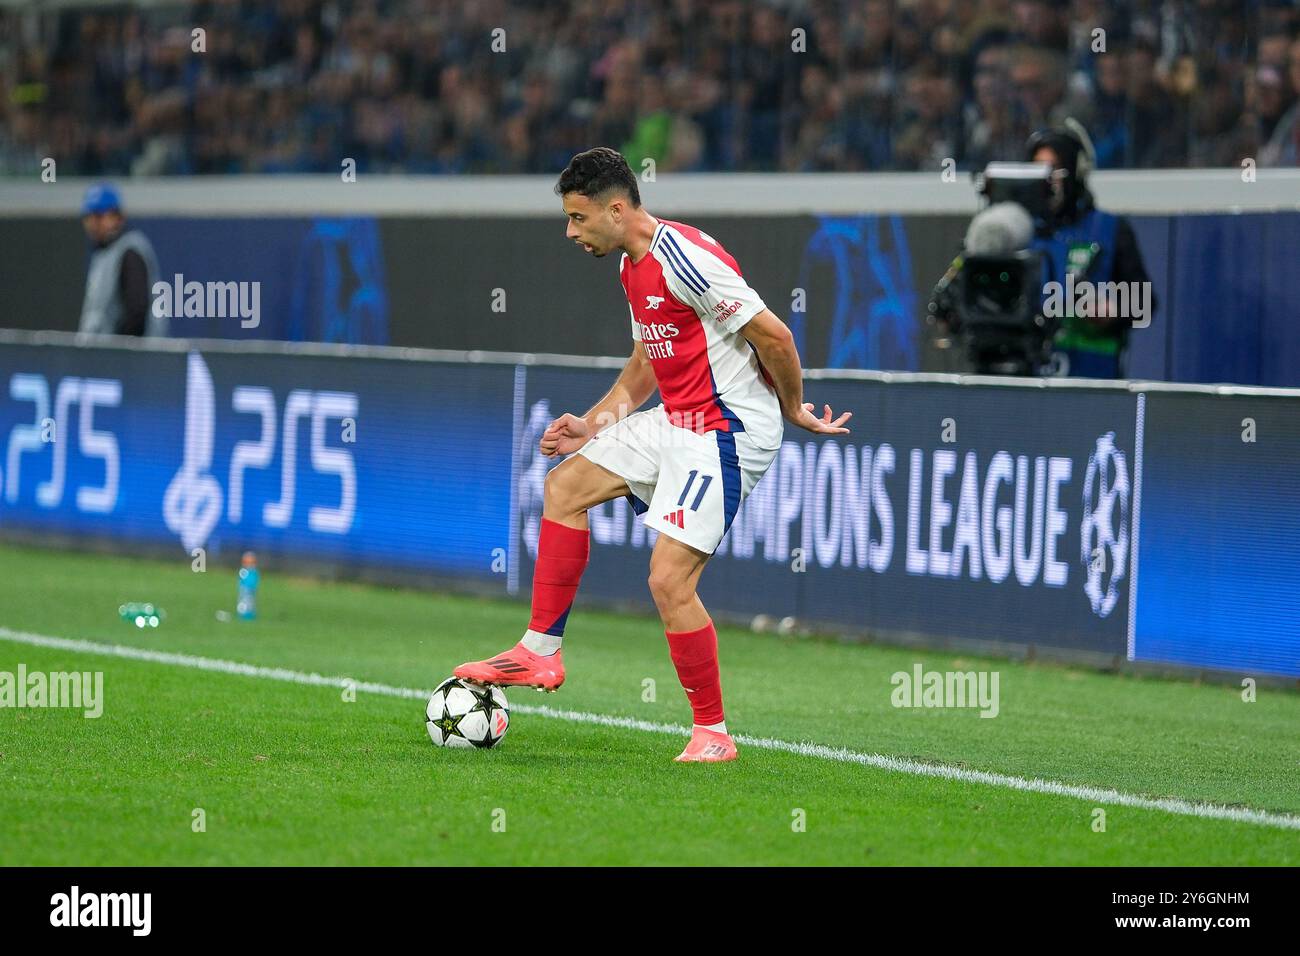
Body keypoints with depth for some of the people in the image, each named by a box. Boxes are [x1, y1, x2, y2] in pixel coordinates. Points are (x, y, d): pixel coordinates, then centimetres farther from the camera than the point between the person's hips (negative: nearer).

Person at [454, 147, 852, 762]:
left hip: (726, 434, -10)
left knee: (669, 580, -14)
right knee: (564, 486, 11)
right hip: (677, 422, 10)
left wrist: (793, 410, -7)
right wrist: (591, 426, 14)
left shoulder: (683, 259, -22)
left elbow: (773, 336, -21)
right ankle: (541, 653, 16)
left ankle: (713, 734, -1)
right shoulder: (632, 266, 10)